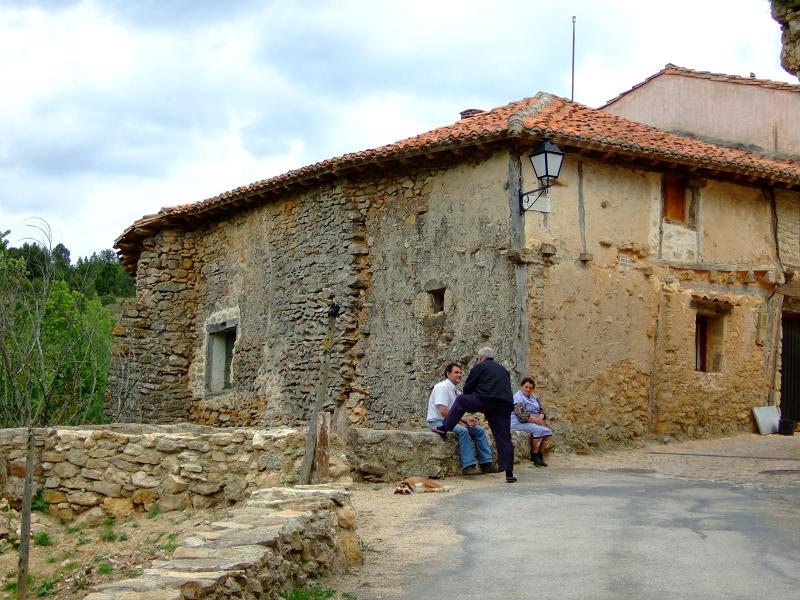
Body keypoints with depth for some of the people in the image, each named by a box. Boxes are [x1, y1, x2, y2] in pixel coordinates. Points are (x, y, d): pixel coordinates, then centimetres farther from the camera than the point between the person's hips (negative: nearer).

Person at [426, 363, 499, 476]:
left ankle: (486, 463, -4)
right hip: (438, 422, -9)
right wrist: (464, 419, -18)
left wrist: (466, 419, -6)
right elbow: (443, 411, -24)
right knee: (463, 430, -33)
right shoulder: (442, 387, -13)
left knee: (479, 430, -3)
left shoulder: (455, 390, 15)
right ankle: (468, 466, -33)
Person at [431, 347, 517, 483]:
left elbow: (467, 389, 9)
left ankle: (444, 428, 14)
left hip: (486, 401, -6)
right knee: (504, 438, 7)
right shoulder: (503, 370, 27)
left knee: (461, 400, 15)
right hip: (505, 406, 6)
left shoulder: (479, 367, 8)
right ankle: (509, 473, 4)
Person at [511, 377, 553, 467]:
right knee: (538, 430, -29)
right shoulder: (518, 398, -10)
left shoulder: (534, 397, 17)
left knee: (547, 431, -13)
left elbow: (541, 410, 14)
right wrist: (536, 420, -18)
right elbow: (522, 415, -21)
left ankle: (540, 455, -10)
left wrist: (541, 417, -9)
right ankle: (534, 455, -20)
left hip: (534, 423, 8)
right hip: (520, 423, -8)